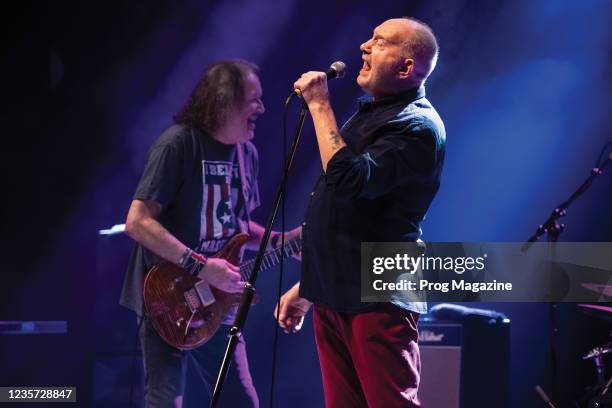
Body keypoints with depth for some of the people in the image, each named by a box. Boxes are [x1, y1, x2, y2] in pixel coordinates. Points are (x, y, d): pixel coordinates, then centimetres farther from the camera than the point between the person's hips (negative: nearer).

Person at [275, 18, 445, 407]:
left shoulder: (417, 125, -12)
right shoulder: (369, 113, 19)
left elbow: (348, 181, -25)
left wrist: (320, 105, -16)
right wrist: (307, 286, 24)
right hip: (334, 297, 9)